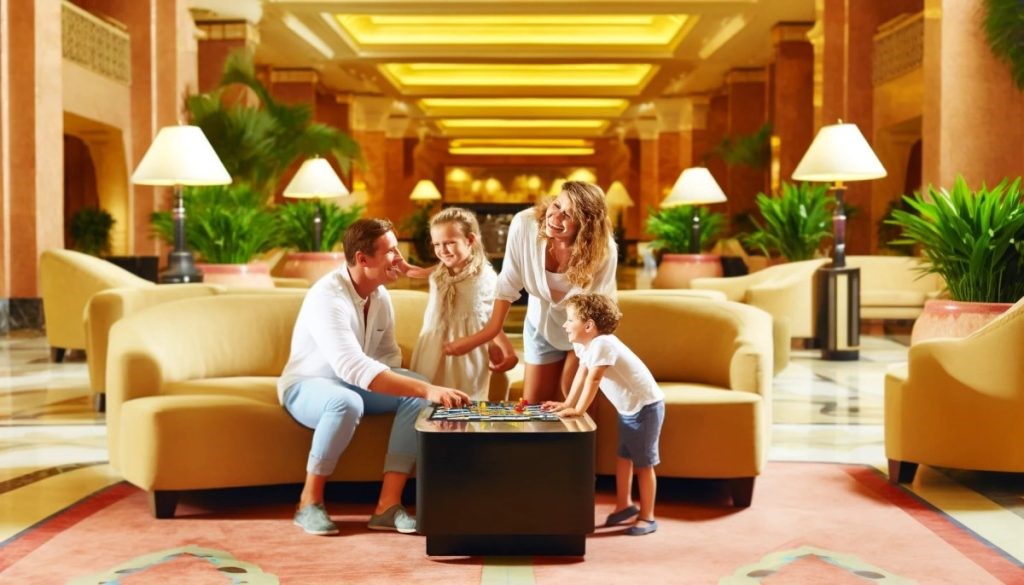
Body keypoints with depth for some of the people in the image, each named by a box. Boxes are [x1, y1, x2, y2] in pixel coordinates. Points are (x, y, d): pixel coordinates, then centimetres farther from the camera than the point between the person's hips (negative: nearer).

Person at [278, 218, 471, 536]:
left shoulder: (380, 295, -3)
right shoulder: (328, 297, -30)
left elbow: (389, 354, 8)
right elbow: (353, 367, -44)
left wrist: (425, 389, -15)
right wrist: (427, 390, -52)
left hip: (352, 384, 7)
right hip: (307, 387, -7)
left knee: (418, 392, -19)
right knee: (347, 402, -41)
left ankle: (388, 504, -19)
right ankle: (309, 502, -19)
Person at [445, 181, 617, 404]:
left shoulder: (603, 250, -32)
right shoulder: (524, 224, -28)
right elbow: (508, 284, -15)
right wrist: (491, 330, -15)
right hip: (541, 327, 2)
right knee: (531, 408, 11)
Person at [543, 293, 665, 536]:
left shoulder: (602, 344, -28)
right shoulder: (583, 344, 2)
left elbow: (593, 380, -30)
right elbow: (582, 373, 9)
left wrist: (578, 410, -27)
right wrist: (567, 404, 7)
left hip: (646, 406, -9)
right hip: (628, 407, 10)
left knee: (643, 463, -1)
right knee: (623, 457, 17)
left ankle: (647, 518, 8)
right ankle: (624, 505, 31)